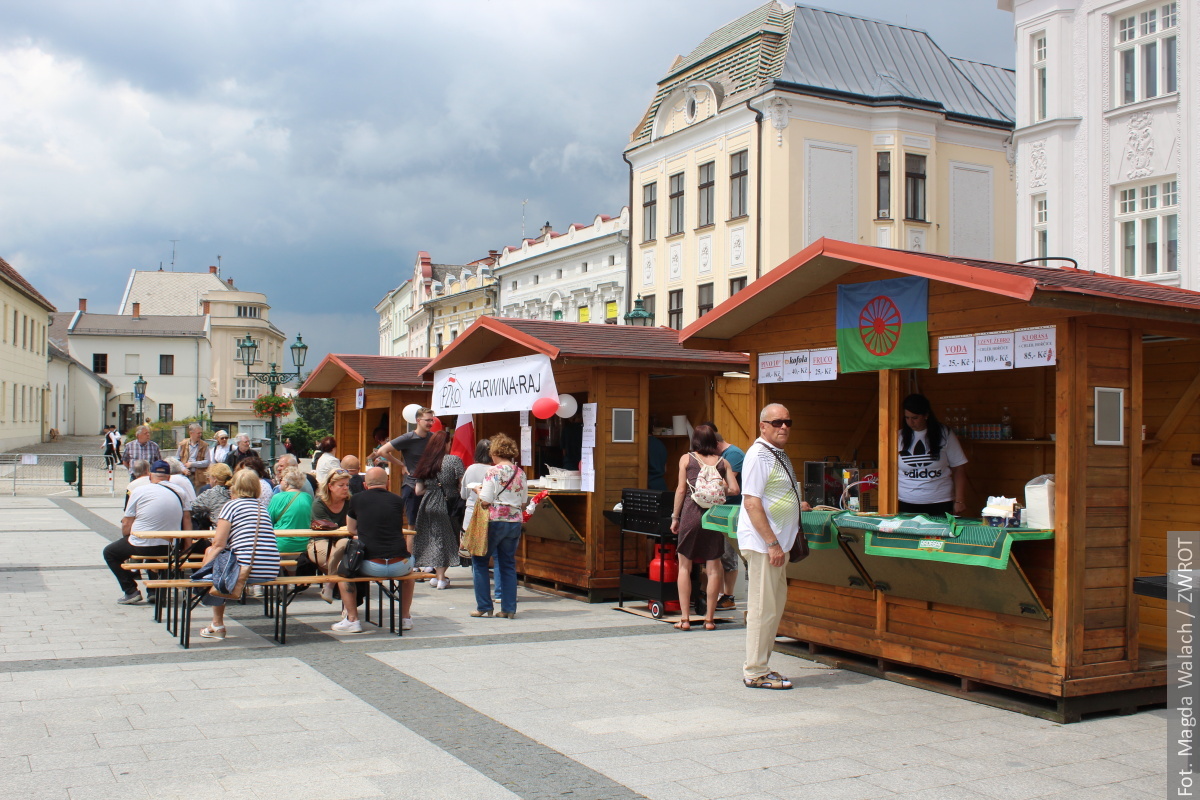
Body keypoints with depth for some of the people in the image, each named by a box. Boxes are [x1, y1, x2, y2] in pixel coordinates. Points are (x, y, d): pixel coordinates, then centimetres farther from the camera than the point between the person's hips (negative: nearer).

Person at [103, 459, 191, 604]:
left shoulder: (139, 491, -5)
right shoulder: (179, 492, 4)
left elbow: (126, 526, -3)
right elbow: (187, 520, 3)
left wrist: (126, 537, 17)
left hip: (142, 546, -4)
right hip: (171, 549, 4)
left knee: (109, 552, 21)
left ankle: (130, 591, 10)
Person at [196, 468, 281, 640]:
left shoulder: (232, 505, 1)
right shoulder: (262, 507, 20)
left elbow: (219, 544, -5)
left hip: (246, 571, -7)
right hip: (271, 573, 7)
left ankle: (218, 625, 22)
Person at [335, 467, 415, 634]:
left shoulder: (357, 499, 8)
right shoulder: (397, 501, 12)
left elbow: (351, 529, 24)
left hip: (371, 566, -2)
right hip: (399, 566, 2)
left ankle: (352, 619, 22)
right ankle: (405, 618, 35)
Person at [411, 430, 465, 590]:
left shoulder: (425, 463, 8)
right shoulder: (454, 460, -5)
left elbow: (419, 491, 9)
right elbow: (463, 485, -10)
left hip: (428, 504, 4)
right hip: (447, 504, -3)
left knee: (434, 538, 12)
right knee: (447, 538, 5)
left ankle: (437, 575, 14)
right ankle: (441, 578, 4)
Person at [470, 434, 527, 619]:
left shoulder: (493, 471, -10)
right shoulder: (520, 473, 6)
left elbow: (485, 501, -13)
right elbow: (523, 504, 10)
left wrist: (478, 490, 5)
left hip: (495, 522, -5)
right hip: (515, 523, 5)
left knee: (479, 561, 9)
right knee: (508, 565, 11)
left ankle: (484, 607, 7)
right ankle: (509, 609, 10)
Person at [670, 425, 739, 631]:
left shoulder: (686, 458, 5)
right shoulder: (723, 462, 8)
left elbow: (681, 489, 0)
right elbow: (734, 489, 1)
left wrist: (675, 517, 7)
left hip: (691, 512, -1)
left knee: (684, 566, 8)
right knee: (713, 567, 8)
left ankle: (685, 618, 5)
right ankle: (709, 618, 11)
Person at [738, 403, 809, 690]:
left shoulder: (779, 455, 15)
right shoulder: (758, 456, -15)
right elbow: (751, 503, -21)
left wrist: (795, 506, 33)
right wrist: (772, 544, -23)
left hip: (778, 542, 10)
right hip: (763, 544, -10)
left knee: (775, 606, 15)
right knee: (763, 609, -4)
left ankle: (759, 667, 24)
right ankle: (755, 673, 5)